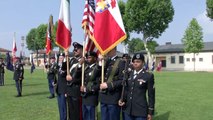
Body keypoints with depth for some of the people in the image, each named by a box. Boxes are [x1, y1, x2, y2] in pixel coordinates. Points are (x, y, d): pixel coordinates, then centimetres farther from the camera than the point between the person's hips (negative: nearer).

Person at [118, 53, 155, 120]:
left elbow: (151, 95, -3)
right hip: (127, 109, 4)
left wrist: (150, 112, -3)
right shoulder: (129, 74, 9)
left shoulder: (148, 76, -4)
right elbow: (126, 89, 13)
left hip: (141, 110, -4)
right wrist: (123, 100, -6)